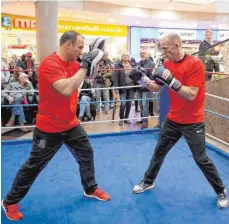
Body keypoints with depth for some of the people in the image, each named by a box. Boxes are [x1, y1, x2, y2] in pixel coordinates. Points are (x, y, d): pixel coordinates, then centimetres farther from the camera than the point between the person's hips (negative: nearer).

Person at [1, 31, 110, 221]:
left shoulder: (73, 63, 3)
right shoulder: (50, 64, -24)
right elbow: (66, 89, -35)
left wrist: (92, 63, -6)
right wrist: (84, 66, -28)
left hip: (71, 124, 8)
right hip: (49, 128, -8)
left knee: (87, 154, 17)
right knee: (34, 166, 6)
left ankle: (91, 189, 40)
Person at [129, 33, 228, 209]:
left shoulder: (195, 64, -19)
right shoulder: (167, 64, 1)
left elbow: (191, 96, -26)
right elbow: (156, 87, 5)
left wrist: (171, 80, -34)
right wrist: (142, 79, -12)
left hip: (193, 123, -5)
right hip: (173, 120, 6)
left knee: (201, 159, 4)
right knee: (159, 152, 15)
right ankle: (148, 182, 35)